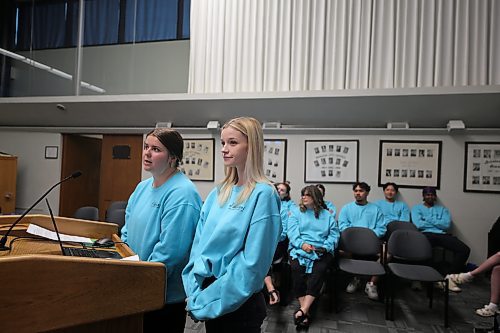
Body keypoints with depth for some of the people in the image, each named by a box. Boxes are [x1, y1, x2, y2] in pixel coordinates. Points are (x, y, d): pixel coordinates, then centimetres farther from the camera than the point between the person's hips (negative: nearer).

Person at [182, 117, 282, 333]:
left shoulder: (263, 195, -17)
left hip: (239, 304, -5)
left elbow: (252, 263, -20)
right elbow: (199, 243, 5)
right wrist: (195, 293, -6)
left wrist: (207, 302, -16)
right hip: (207, 294, 6)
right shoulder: (219, 193, 3)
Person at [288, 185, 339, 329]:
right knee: (297, 268, -31)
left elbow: (334, 234, 7)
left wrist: (326, 247, -12)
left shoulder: (327, 215, 18)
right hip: (299, 249, 0)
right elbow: (292, 232, 2)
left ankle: (303, 310, -32)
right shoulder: (296, 212, 17)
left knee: (318, 270, -31)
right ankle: (305, 313, -26)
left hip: (321, 251, 0)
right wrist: (302, 244, -16)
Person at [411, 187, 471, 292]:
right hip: (426, 234, -3)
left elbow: (447, 225, 4)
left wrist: (429, 219, 0)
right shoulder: (417, 208, 16)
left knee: (464, 249, -22)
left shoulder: (442, 209, 24)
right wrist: (438, 223, 5)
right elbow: (418, 224, -3)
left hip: (442, 235, 4)